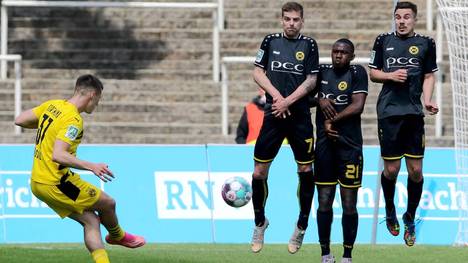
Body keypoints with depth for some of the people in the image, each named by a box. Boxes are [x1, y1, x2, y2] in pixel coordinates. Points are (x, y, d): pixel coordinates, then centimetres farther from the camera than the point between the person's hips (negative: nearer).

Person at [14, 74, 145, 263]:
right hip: (55, 183, -9)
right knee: (108, 203, 8)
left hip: (37, 182, 9)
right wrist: (91, 166, -32)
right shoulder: (73, 120, -21)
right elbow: (58, 155, -30)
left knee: (91, 221, 9)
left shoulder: (52, 105, 5)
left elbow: (19, 120, 11)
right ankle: (117, 236, 37)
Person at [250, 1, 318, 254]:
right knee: (259, 172, 0)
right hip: (273, 116, 1)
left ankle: (301, 226, 15)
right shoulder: (270, 41, 6)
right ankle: (260, 222, 19)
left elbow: (311, 81, -1)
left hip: (300, 117, -1)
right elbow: (258, 72, 5)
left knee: (305, 169, 1)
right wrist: (276, 95, -9)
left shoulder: (309, 45, 2)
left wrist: (287, 101, -11)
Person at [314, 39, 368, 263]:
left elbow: (358, 106, -9)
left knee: (349, 205, -1)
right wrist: (320, 100, -4)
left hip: (350, 146, -3)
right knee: (324, 202, 2)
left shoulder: (357, 72, 0)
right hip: (324, 144, 3)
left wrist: (332, 120, -7)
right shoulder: (322, 72, 11)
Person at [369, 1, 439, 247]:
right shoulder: (383, 41, 7)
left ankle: (410, 219, 17)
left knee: (415, 170, -1)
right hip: (388, 113, 0)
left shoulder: (425, 44, 6)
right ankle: (390, 211, 28)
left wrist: (427, 100, -8)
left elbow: (429, 76, 8)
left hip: (414, 113, 0)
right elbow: (373, 73, 12)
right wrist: (390, 75, -8)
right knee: (391, 170, 1)